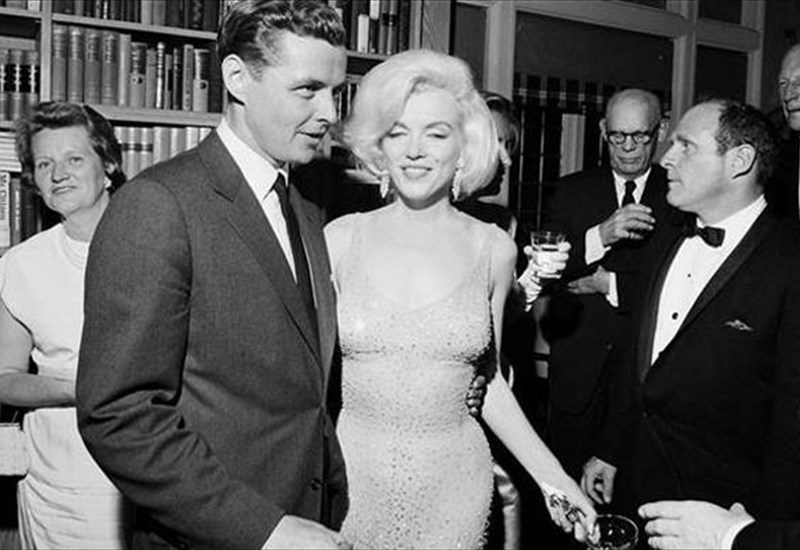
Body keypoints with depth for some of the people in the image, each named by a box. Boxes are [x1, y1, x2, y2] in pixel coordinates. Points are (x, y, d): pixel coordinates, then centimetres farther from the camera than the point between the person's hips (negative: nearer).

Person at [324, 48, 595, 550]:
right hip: (349, 477, -1)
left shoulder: (493, 249, -1)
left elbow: (488, 382, 8)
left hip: (451, 488, 1)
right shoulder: (341, 240, -6)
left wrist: (553, 478, 2)